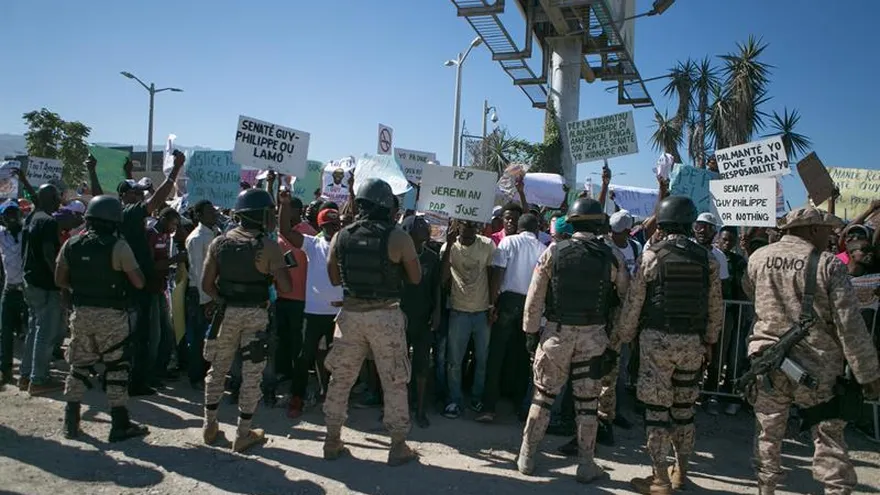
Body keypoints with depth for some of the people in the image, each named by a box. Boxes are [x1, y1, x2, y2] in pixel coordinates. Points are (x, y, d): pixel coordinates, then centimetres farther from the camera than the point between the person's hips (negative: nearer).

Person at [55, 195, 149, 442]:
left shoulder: (71, 245, 3)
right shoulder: (118, 246, -13)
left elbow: (60, 279, 9)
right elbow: (139, 282, -13)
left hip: (81, 312, 5)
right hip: (111, 315, -5)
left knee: (79, 365, 16)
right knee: (117, 367, 3)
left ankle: (71, 422, 23)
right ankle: (119, 424, 8)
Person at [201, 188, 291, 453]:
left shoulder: (219, 242, 2)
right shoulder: (268, 246, -10)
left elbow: (206, 284, 0)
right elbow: (286, 286, -14)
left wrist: (223, 300, 14)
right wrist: (277, 266, 4)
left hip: (226, 312, 4)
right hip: (256, 314, -3)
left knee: (217, 369, 18)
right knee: (251, 374, 6)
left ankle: (210, 427, 27)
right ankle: (243, 434, 12)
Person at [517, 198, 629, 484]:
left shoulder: (553, 252, -6)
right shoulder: (612, 257, -4)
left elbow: (534, 298, -4)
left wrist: (530, 332, 4)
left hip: (557, 332, 0)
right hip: (594, 336, 0)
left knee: (543, 396, 12)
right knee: (587, 402, 11)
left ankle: (527, 457, 20)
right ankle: (586, 465, 21)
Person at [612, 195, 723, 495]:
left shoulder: (652, 255, -8)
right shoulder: (707, 259, 3)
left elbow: (633, 302, -6)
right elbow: (716, 307, 7)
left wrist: (620, 336, 6)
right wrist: (709, 340, 19)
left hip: (657, 339, -4)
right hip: (692, 342, 4)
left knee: (657, 407, 3)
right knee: (684, 406, 16)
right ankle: (681, 471, 28)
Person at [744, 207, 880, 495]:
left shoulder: (758, 258, -1)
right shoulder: (829, 265, -11)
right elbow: (850, 325, -11)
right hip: (817, 367, -3)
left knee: (768, 434, 15)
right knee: (829, 439, 9)